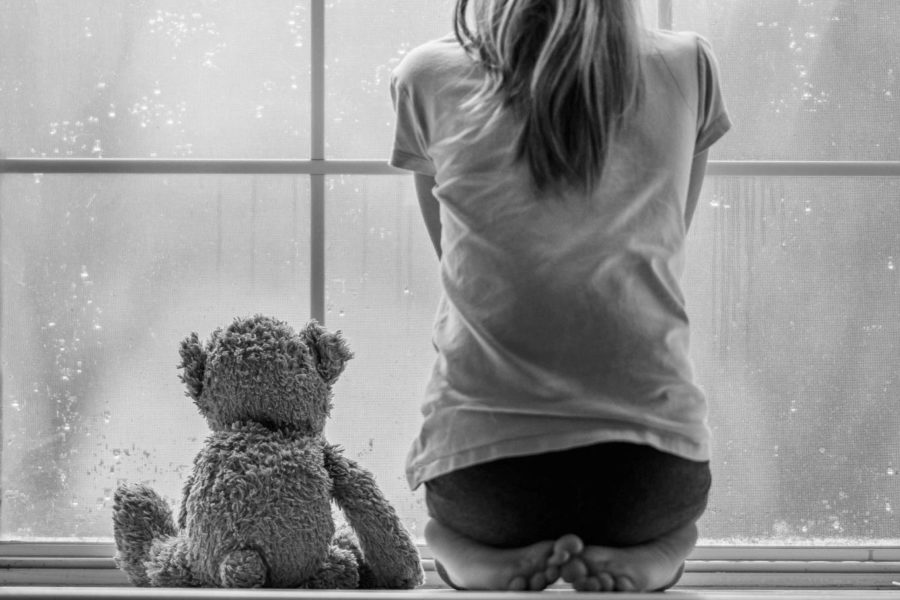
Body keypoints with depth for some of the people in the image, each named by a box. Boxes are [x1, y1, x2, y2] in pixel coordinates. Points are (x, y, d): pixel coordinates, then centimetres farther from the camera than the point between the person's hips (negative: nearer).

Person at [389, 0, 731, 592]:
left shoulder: (427, 77, 3)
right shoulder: (689, 66, 5)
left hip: (480, 454, 0)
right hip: (650, 468, 0)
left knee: (456, 531, 36)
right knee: (666, 533, 36)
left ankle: (491, 562, 1)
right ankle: (641, 560, 1)